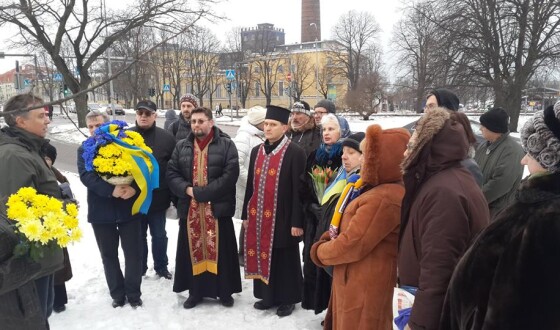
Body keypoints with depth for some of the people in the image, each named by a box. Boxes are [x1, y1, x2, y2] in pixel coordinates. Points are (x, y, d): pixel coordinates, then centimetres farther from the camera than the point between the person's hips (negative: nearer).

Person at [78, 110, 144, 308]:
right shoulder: (84, 150, 5)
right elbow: (85, 176, -11)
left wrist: (134, 187, -24)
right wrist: (111, 190, -25)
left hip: (129, 208, -1)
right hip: (101, 211, 2)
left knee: (133, 253, 6)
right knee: (109, 255, 12)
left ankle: (133, 293, 22)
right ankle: (117, 294, 28)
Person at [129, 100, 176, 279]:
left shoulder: (166, 137, -4)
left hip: (158, 197, -1)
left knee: (159, 235, 14)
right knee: (138, 236, 16)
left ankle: (161, 267, 32)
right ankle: (139, 269, 33)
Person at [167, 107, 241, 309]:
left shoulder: (226, 145, -3)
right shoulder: (182, 147, 10)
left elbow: (230, 175, -13)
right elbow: (171, 173, 7)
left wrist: (202, 192, -17)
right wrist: (187, 189, -13)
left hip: (218, 208, -3)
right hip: (189, 209, 4)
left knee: (219, 250, 5)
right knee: (193, 250, 11)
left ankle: (224, 291, 21)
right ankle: (195, 291, 26)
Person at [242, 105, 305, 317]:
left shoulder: (295, 153, -9)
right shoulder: (256, 151, 10)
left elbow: (298, 190, -12)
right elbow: (250, 185, 13)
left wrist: (296, 221, -13)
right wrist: (246, 214, 13)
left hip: (282, 217, -6)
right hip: (259, 216, 6)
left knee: (285, 259, 7)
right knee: (263, 256, 14)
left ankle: (287, 299, 24)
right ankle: (267, 295, 31)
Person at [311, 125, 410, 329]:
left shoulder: (382, 199, -27)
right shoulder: (382, 190, 9)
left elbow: (353, 245, -24)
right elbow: (355, 231, 17)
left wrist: (320, 251, -7)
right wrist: (331, 239, -1)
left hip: (364, 288, -10)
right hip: (358, 283, 10)